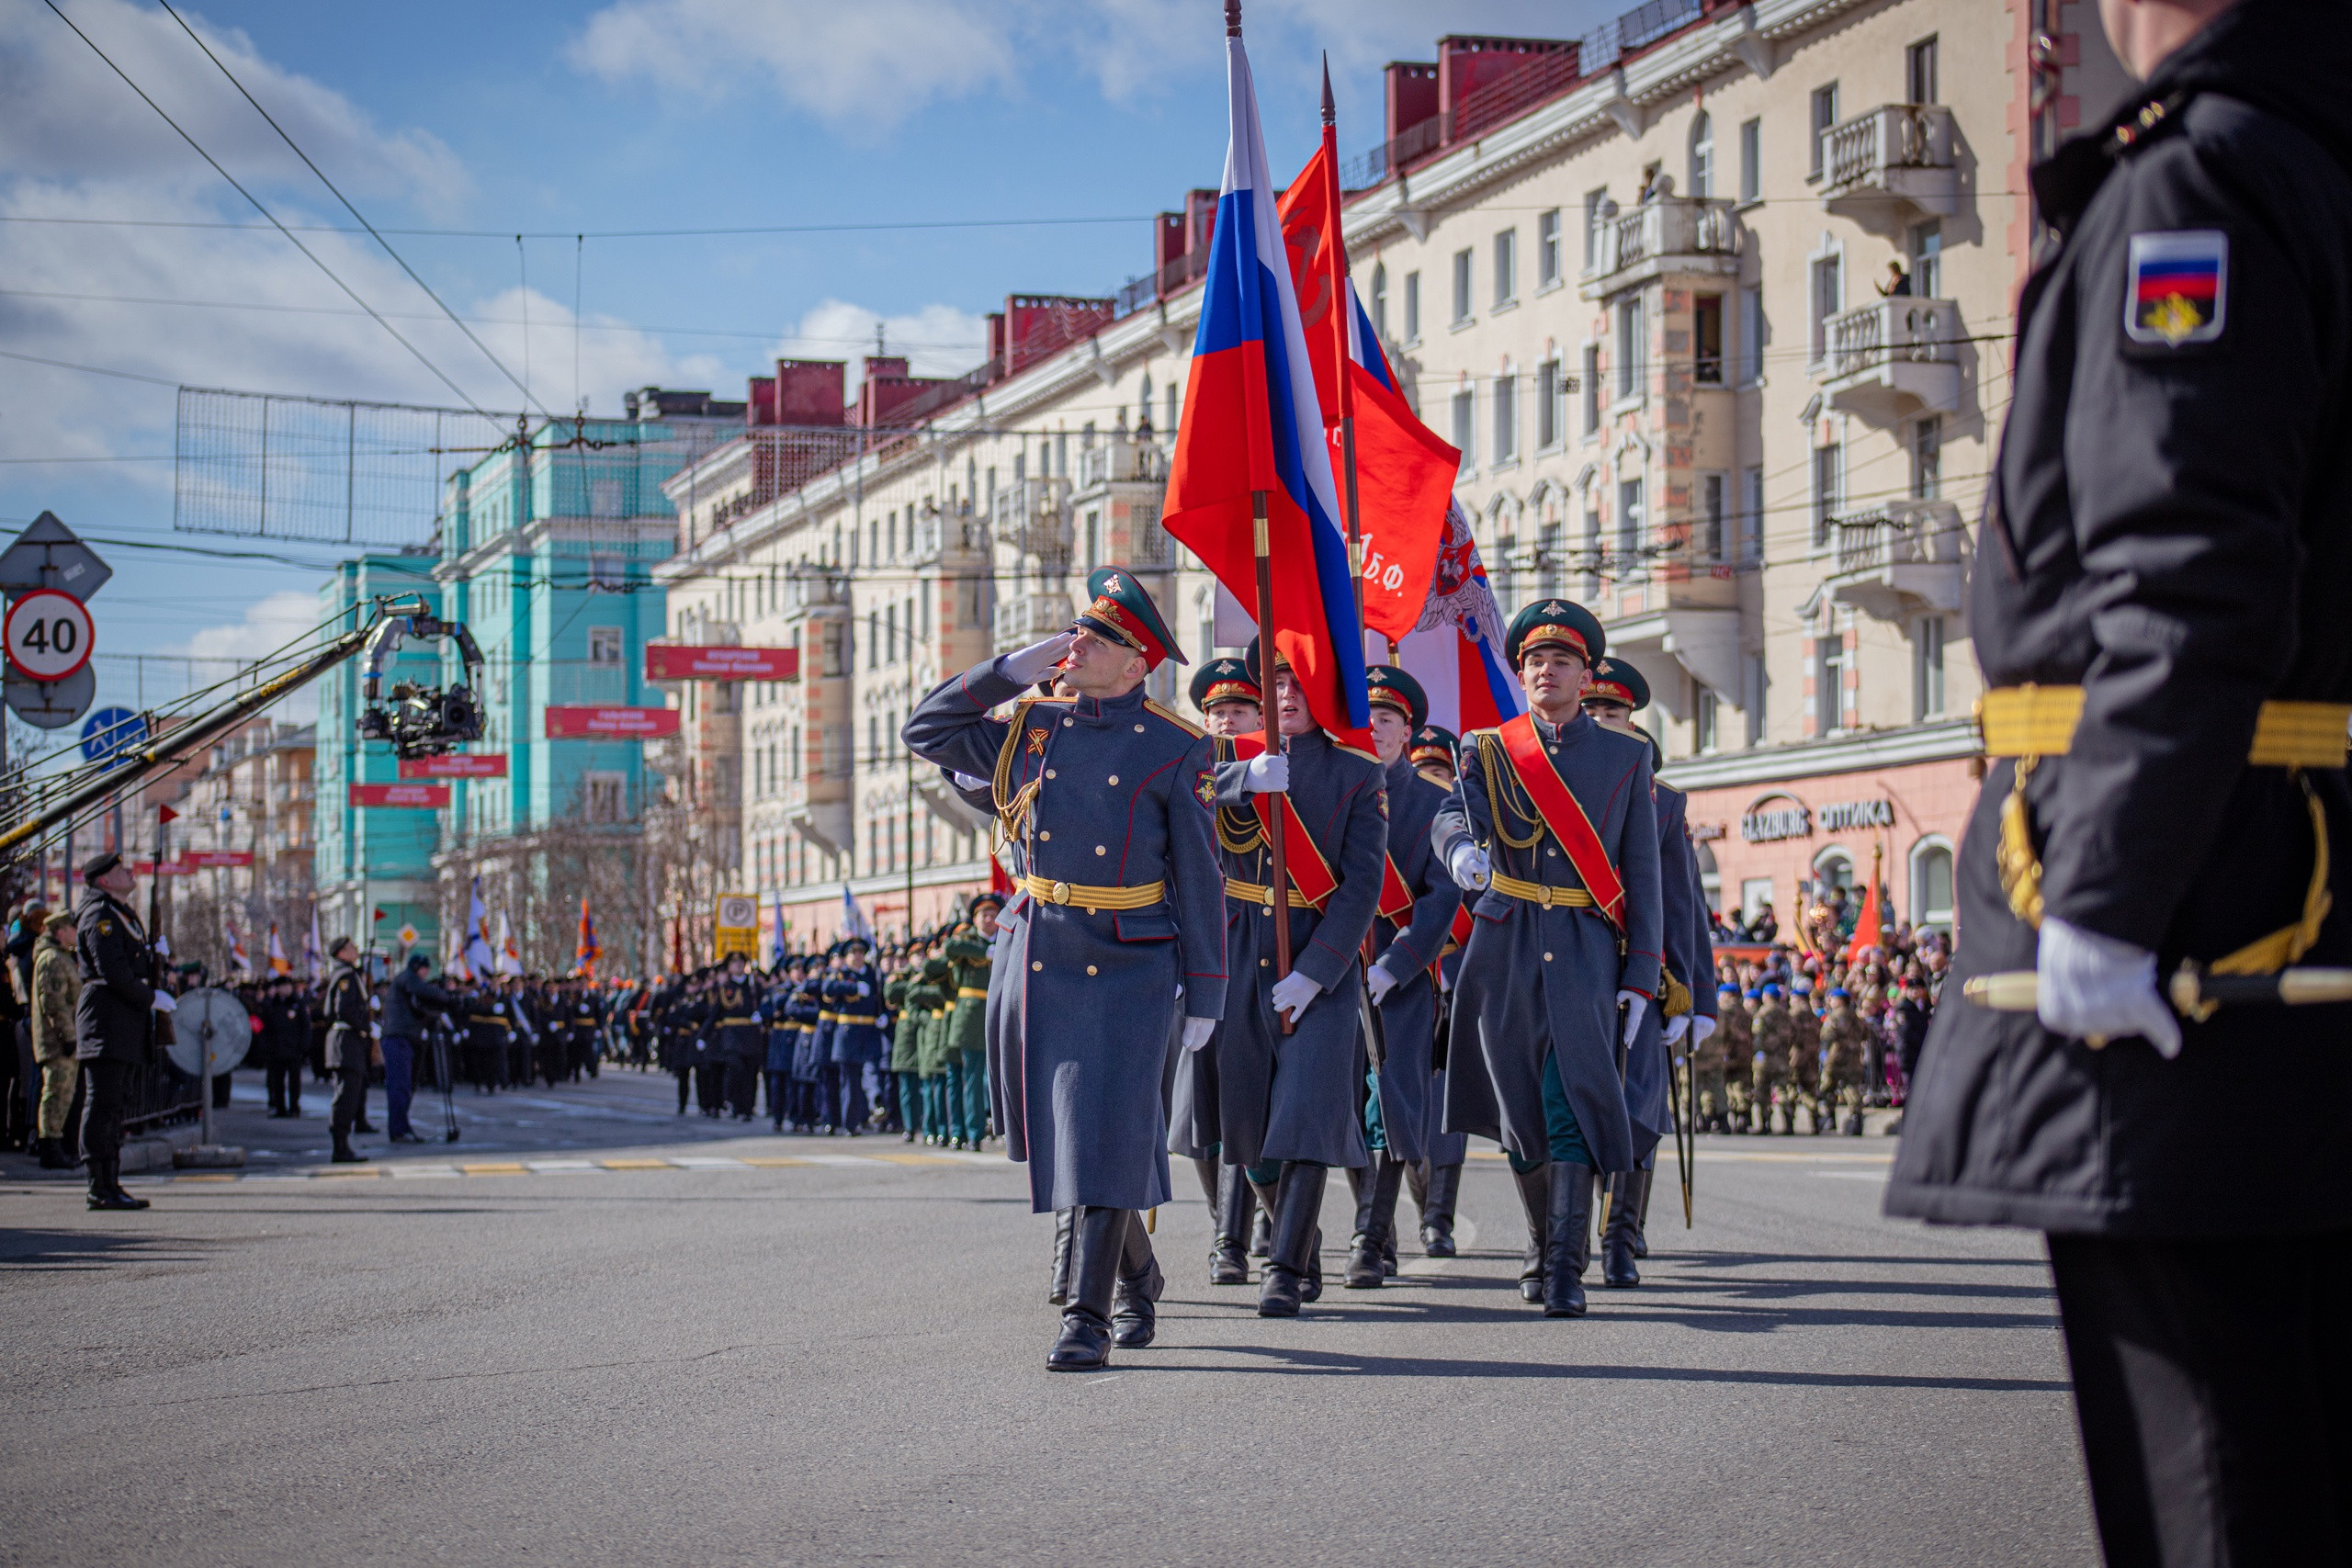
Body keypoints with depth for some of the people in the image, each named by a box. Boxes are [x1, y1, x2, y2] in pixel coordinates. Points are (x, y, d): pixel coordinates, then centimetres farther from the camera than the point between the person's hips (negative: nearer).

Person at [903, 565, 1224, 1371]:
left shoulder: (1175, 750, -5)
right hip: (1038, 961, 5)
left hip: (1130, 966, -5)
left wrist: (1204, 996, -4)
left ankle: (1089, 1318, -4)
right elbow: (926, 730, 11)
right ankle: (1137, 1277, 33)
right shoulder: (1029, 726, 7)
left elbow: (1200, 878, -3)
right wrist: (1012, 669, 0)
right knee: (1059, 1131, 12)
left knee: (1106, 1134, -10)